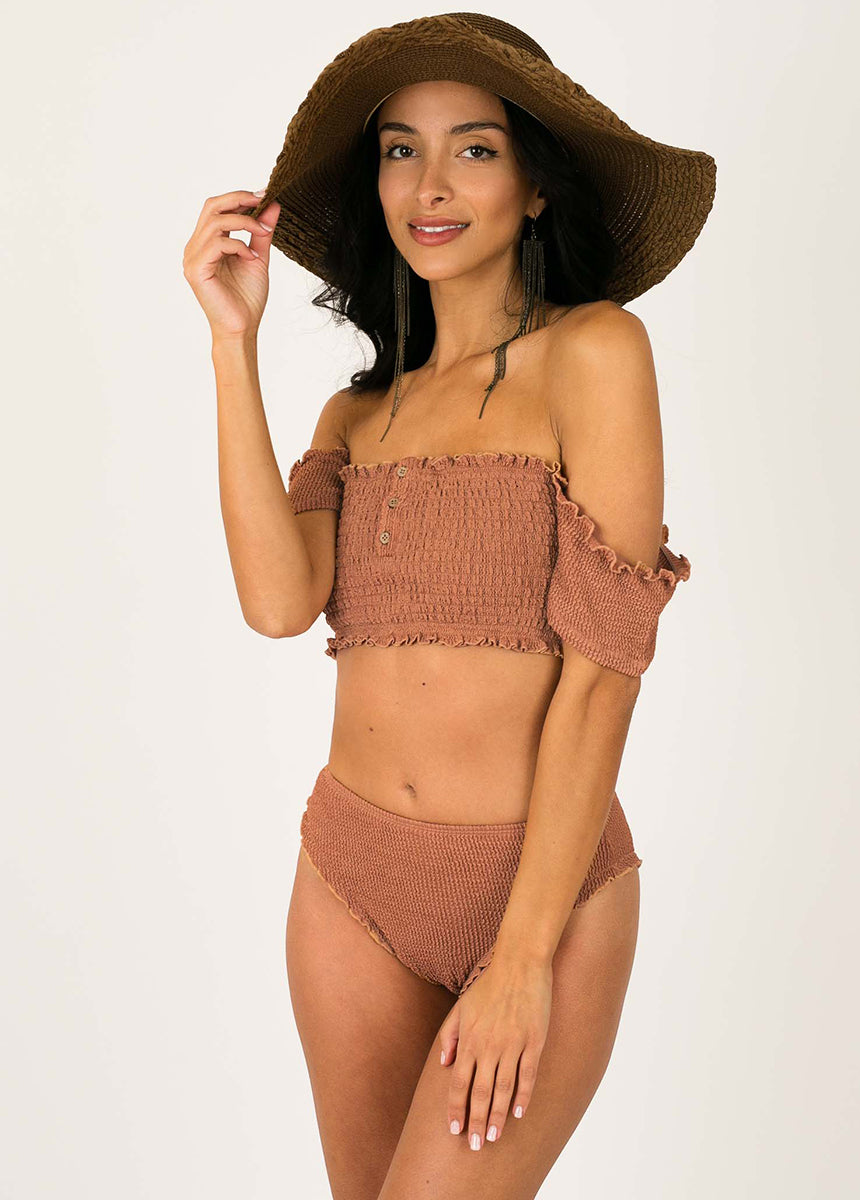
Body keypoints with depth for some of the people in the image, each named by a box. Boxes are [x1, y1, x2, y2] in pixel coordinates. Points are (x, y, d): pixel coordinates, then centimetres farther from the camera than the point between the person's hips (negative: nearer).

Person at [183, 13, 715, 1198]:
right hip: (353, 875, 5)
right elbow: (279, 600, -9)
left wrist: (524, 954, -14)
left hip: (544, 878, -5)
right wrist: (233, 342, -6)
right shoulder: (360, 410, 9)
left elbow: (604, 664, -12)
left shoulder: (593, 350, -7)